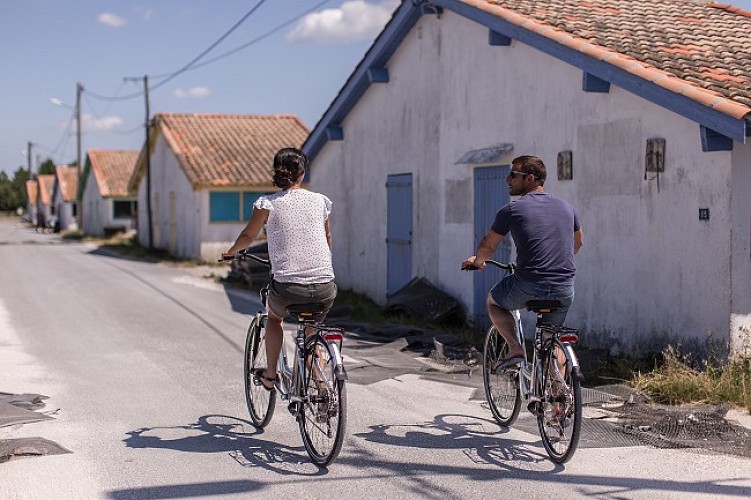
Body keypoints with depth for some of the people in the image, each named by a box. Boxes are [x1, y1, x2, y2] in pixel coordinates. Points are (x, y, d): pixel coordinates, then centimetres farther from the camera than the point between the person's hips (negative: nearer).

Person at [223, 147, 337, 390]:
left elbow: (248, 236, 10)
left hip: (288, 287, -2)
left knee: (274, 317, 32)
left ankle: (270, 375, 32)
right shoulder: (320, 200, 10)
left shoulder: (268, 203, 0)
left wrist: (231, 251, 31)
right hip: (325, 288, 2)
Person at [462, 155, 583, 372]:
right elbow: (578, 242, 28)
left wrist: (477, 260, 30)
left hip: (528, 286, -4)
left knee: (493, 301, 25)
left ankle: (515, 349, 8)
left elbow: (488, 246, 8)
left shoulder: (512, 210, -3)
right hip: (564, 291, 5)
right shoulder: (566, 207, 11)